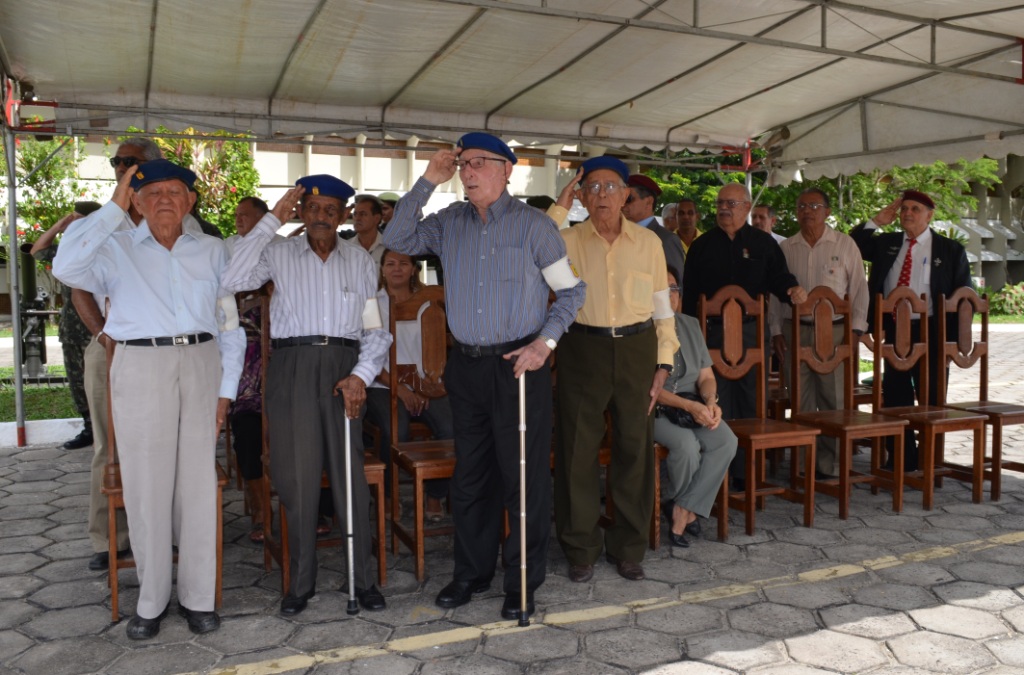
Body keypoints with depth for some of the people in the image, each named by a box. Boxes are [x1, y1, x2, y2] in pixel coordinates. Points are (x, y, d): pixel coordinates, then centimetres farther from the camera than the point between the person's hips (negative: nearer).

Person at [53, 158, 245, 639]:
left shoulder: (212, 252, 11)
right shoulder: (117, 249, 6)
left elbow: (229, 326, 12)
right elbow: (66, 267, -16)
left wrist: (225, 391, 6)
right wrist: (113, 209, -9)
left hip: (201, 366, 2)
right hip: (140, 369, -1)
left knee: (198, 485, 5)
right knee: (147, 487, 3)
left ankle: (197, 597, 17)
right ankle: (151, 601, 17)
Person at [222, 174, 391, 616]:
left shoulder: (361, 262, 12)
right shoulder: (279, 253, 7)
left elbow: (376, 330, 10)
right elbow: (232, 279, -12)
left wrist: (361, 375, -6)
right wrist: (271, 220, -7)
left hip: (343, 368, 1)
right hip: (291, 368, 0)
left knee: (349, 475, 0)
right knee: (297, 476, 3)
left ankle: (363, 579, 13)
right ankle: (301, 582, 17)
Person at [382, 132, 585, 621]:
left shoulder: (533, 225, -2)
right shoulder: (449, 223, 10)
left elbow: (571, 290, 2)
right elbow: (396, 240, 3)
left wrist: (544, 342, -10)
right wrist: (428, 182, -1)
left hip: (519, 364, -4)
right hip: (466, 365, 4)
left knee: (524, 475, 2)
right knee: (470, 475, 13)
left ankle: (523, 582, 17)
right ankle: (471, 573, 27)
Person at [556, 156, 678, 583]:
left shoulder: (648, 243, 7)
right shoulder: (566, 241, 4)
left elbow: (662, 307, 9)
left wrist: (663, 362, 5)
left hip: (637, 348, 1)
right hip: (583, 349, -1)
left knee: (635, 447, 6)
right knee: (578, 448, 2)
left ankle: (628, 548, 23)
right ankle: (581, 549, 19)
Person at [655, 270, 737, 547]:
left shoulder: (690, 325, 13)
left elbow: (706, 376, 13)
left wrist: (710, 402, -9)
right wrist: (689, 406, -23)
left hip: (694, 404, 6)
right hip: (653, 408, -6)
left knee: (727, 441, -21)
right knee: (687, 443, -32)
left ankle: (681, 511, -11)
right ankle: (685, 508, 0)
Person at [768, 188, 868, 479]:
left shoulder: (844, 244, 5)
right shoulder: (785, 248, 10)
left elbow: (859, 288, 5)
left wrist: (856, 329, -2)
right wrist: (776, 330, 4)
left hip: (834, 329, -1)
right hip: (794, 331, 2)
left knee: (834, 397, -2)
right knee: (800, 400, 3)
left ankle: (831, 464, 7)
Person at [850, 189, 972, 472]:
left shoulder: (950, 250, 2)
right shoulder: (885, 243, 10)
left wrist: (954, 339, -7)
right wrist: (876, 221, 0)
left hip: (929, 333, -3)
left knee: (931, 400, 5)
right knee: (894, 399, 8)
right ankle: (901, 462, 19)